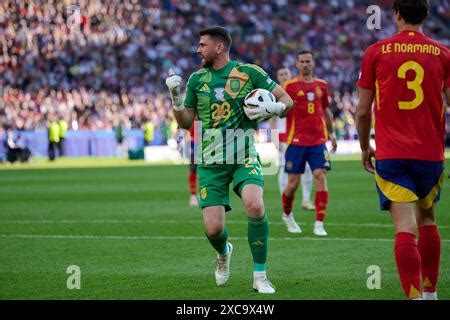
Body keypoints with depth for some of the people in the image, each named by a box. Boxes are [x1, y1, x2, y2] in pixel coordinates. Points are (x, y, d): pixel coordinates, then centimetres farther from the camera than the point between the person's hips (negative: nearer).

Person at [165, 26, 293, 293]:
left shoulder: (250, 72, 0)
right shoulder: (197, 79, 9)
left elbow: (287, 100, 5)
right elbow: (186, 122, 13)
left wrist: (272, 108, -16)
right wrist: (175, 98, -4)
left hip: (244, 156, -2)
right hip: (211, 162, 3)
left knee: (255, 204, -30)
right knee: (213, 229, -8)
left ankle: (260, 276, -15)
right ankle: (224, 253, 31)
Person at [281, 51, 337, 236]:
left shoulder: (321, 85, 12)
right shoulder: (289, 86, 0)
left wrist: (331, 133, 23)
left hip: (318, 141, 3)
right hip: (296, 142, -3)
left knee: (321, 177, -11)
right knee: (293, 183, 0)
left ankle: (319, 225, -9)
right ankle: (287, 214, 29)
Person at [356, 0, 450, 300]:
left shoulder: (376, 52, 1)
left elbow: (363, 111, 4)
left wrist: (365, 148, 18)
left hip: (390, 154, -2)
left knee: (405, 227, -9)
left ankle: (415, 296, -22)